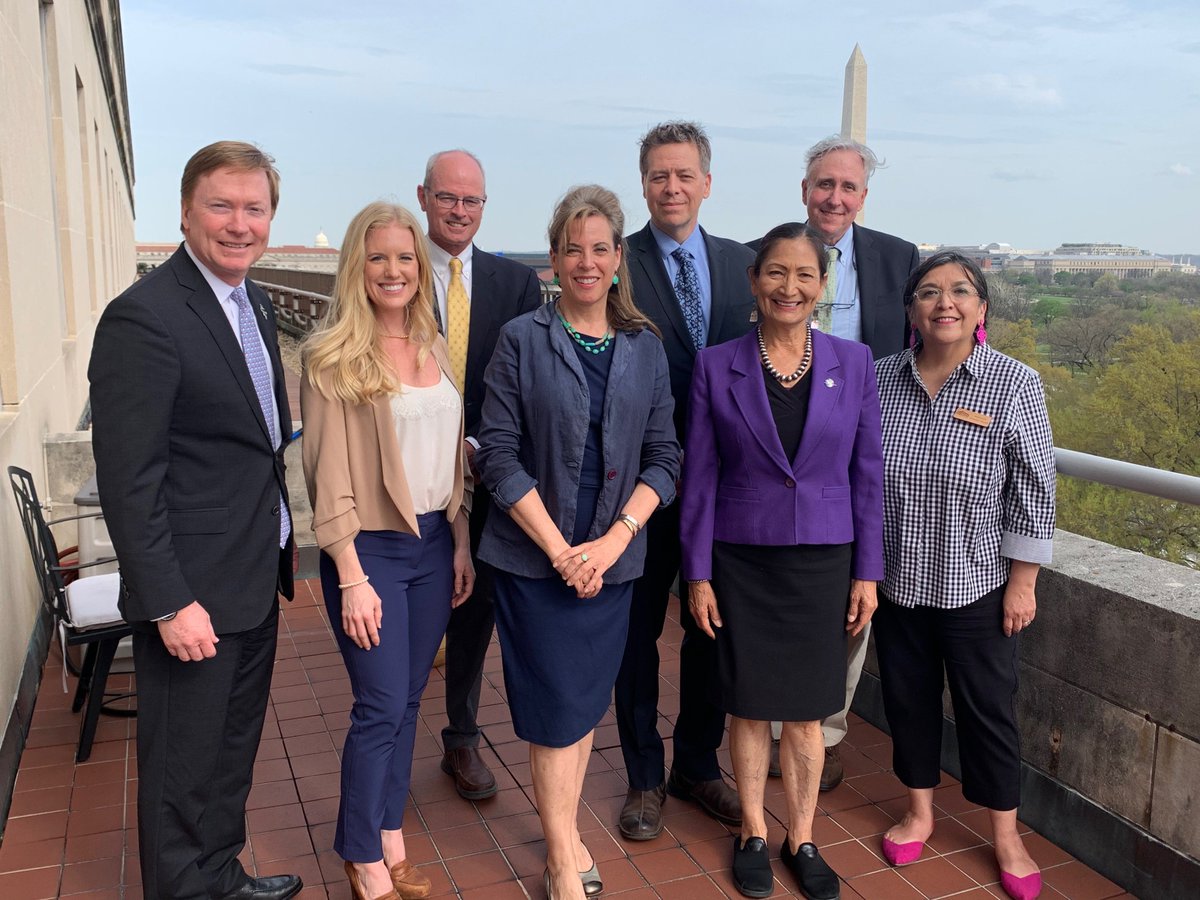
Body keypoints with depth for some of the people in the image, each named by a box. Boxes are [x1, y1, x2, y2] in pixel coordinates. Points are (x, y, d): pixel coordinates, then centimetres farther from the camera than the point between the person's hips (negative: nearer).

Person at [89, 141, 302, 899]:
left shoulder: (254, 303, 8)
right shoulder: (144, 318, -19)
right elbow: (128, 479, -20)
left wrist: (281, 541, 13)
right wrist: (170, 603, -21)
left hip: (256, 581, 9)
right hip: (193, 594, -8)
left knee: (233, 751, 23)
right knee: (185, 769, 10)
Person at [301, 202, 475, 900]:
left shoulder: (435, 349, 8)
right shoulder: (333, 357, -9)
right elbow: (330, 476, -12)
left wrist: (462, 544, 7)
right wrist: (351, 577, -14)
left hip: (435, 546, 6)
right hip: (371, 551, -5)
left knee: (408, 700, 13)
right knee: (382, 705, 0)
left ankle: (390, 838, 30)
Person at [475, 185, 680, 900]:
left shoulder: (645, 346, 5)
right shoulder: (522, 340, -4)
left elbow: (664, 457, 2)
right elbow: (500, 456, -8)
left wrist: (612, 540, -10)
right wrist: (560, 549, -13)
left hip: (614, 555, 3)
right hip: (535, 554, -3)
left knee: (587, 701, 14)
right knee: (558, 706, 3)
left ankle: (565, 827, 34)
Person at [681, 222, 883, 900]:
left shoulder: (854, 363, -1)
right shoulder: (717, 367, -4)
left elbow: (868, 474, 3)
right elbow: (700, 477, -2)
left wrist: (867, 571, 2)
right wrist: (698, 575, -2)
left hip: (822, 561, 1)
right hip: (742, 561, -1)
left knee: (806, 711, 12)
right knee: (749, 707, 11)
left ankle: (803, 839, 32)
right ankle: (754, 834, 33)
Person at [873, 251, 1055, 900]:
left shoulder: (1015, 385, -10)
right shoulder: (881, 378, -2)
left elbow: (1034, 492, -8)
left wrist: (1022, 584, -7)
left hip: (978, 585, -3)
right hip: (897, 581, 3)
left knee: (989, 707, 10)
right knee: (907, 697, 16)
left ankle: (1006, 835, 31)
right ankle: (919, 813, 38)